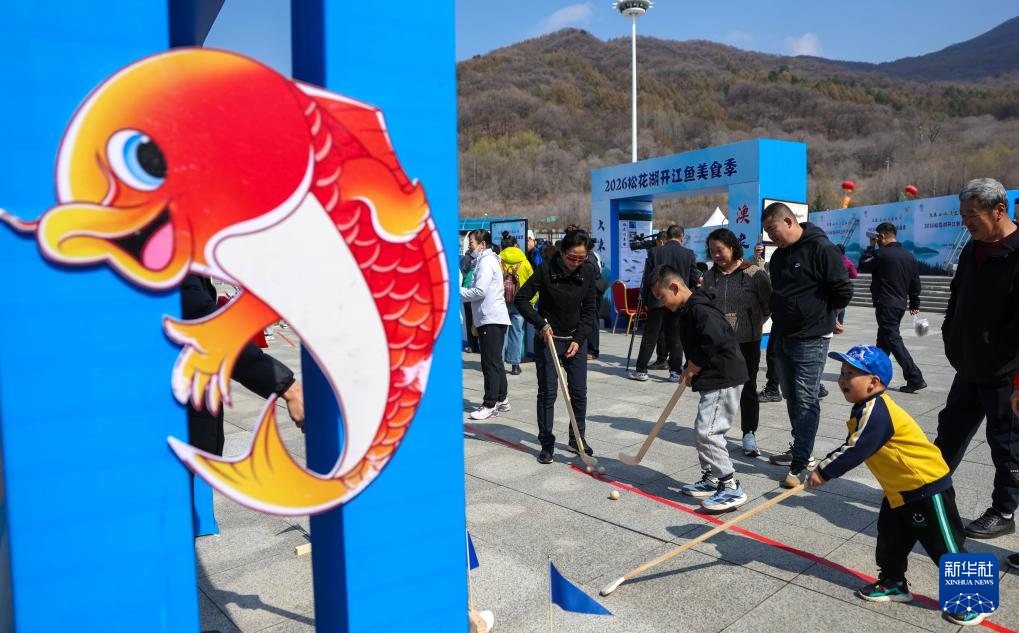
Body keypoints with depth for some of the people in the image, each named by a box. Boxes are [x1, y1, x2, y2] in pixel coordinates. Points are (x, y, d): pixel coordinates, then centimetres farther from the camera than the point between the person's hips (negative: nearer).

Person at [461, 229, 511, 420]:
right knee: (495, 361, 15)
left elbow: (480, 291, -20)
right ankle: (501, 399, 24)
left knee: (491, 362, -7)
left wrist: (458, 292, -9)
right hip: (491, 318, 10)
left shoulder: (486, 262, -12)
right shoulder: (485, 260, 20)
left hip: (491, 319, -10)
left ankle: (490, 404, -3)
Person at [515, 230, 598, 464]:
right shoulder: (546, 269, -14)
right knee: (547, 392, -1)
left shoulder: (587, 272, -4)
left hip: (576, 339, 4)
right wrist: (540, 323, -19)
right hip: (548, 339, -3)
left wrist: (579, 339, -5)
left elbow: (588, 309, 3)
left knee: (579, 391, 8)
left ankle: (577, 438, 26)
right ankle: (547, 444, 11)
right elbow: (521, 299, -11)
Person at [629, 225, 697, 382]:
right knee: (676, 338, 8)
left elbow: (647, 279, -1)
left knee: (650, 337, 5)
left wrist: (646, 300, 7)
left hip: (657, 300, 0)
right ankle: (675, 371, 9)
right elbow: (694, 279, 2)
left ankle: (641, 370, 7)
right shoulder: (689, 254, -1)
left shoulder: (654, 252, -2)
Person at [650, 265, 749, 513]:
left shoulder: (700, 309, -19)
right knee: (704, 430, 16)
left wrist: (692, 368, -14)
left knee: (707, 431, -12)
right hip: (713, 379, 11)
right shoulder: (689, 310, 14)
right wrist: (691, 371, 7)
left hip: (724, 378, -11)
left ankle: (731, 488, -4)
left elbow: (713, 343, -28)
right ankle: (711, 479, 28)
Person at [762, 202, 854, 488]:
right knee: (792, 397, 17)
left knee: (805, 400, -6)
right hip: (782, 337, 9)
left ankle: (801, 465, -3)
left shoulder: (820, 248, -13)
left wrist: (824, 316, -1)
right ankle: (799, 450, 31)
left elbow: (843, 291, -14)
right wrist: (778, 317, 14)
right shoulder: (779, 255, 13)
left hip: (810, 340, -8)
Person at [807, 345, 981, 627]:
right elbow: (850, 446, 13)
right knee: (890, 538, 17)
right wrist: (825, 466, 3)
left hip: (926, 485, -10)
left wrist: (824, 472, -23)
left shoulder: (875, 411, -28)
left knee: (944, 544, 3)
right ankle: (893, 584, 32)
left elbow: (855, 451, -31)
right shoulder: (867, 408, 5)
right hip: (898, 489, 10)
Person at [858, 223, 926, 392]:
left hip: (885, 305, -9)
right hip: (901, 304, 9)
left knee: (893, 339, -8)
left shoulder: (881, 255, -15)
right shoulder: (909, 256, 10)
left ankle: (915, 378, -13)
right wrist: (914, 304, 21)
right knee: (883, 339, 19)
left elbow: (863, 265, 0)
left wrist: (871, 246, 7)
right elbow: (915, 283, 13)